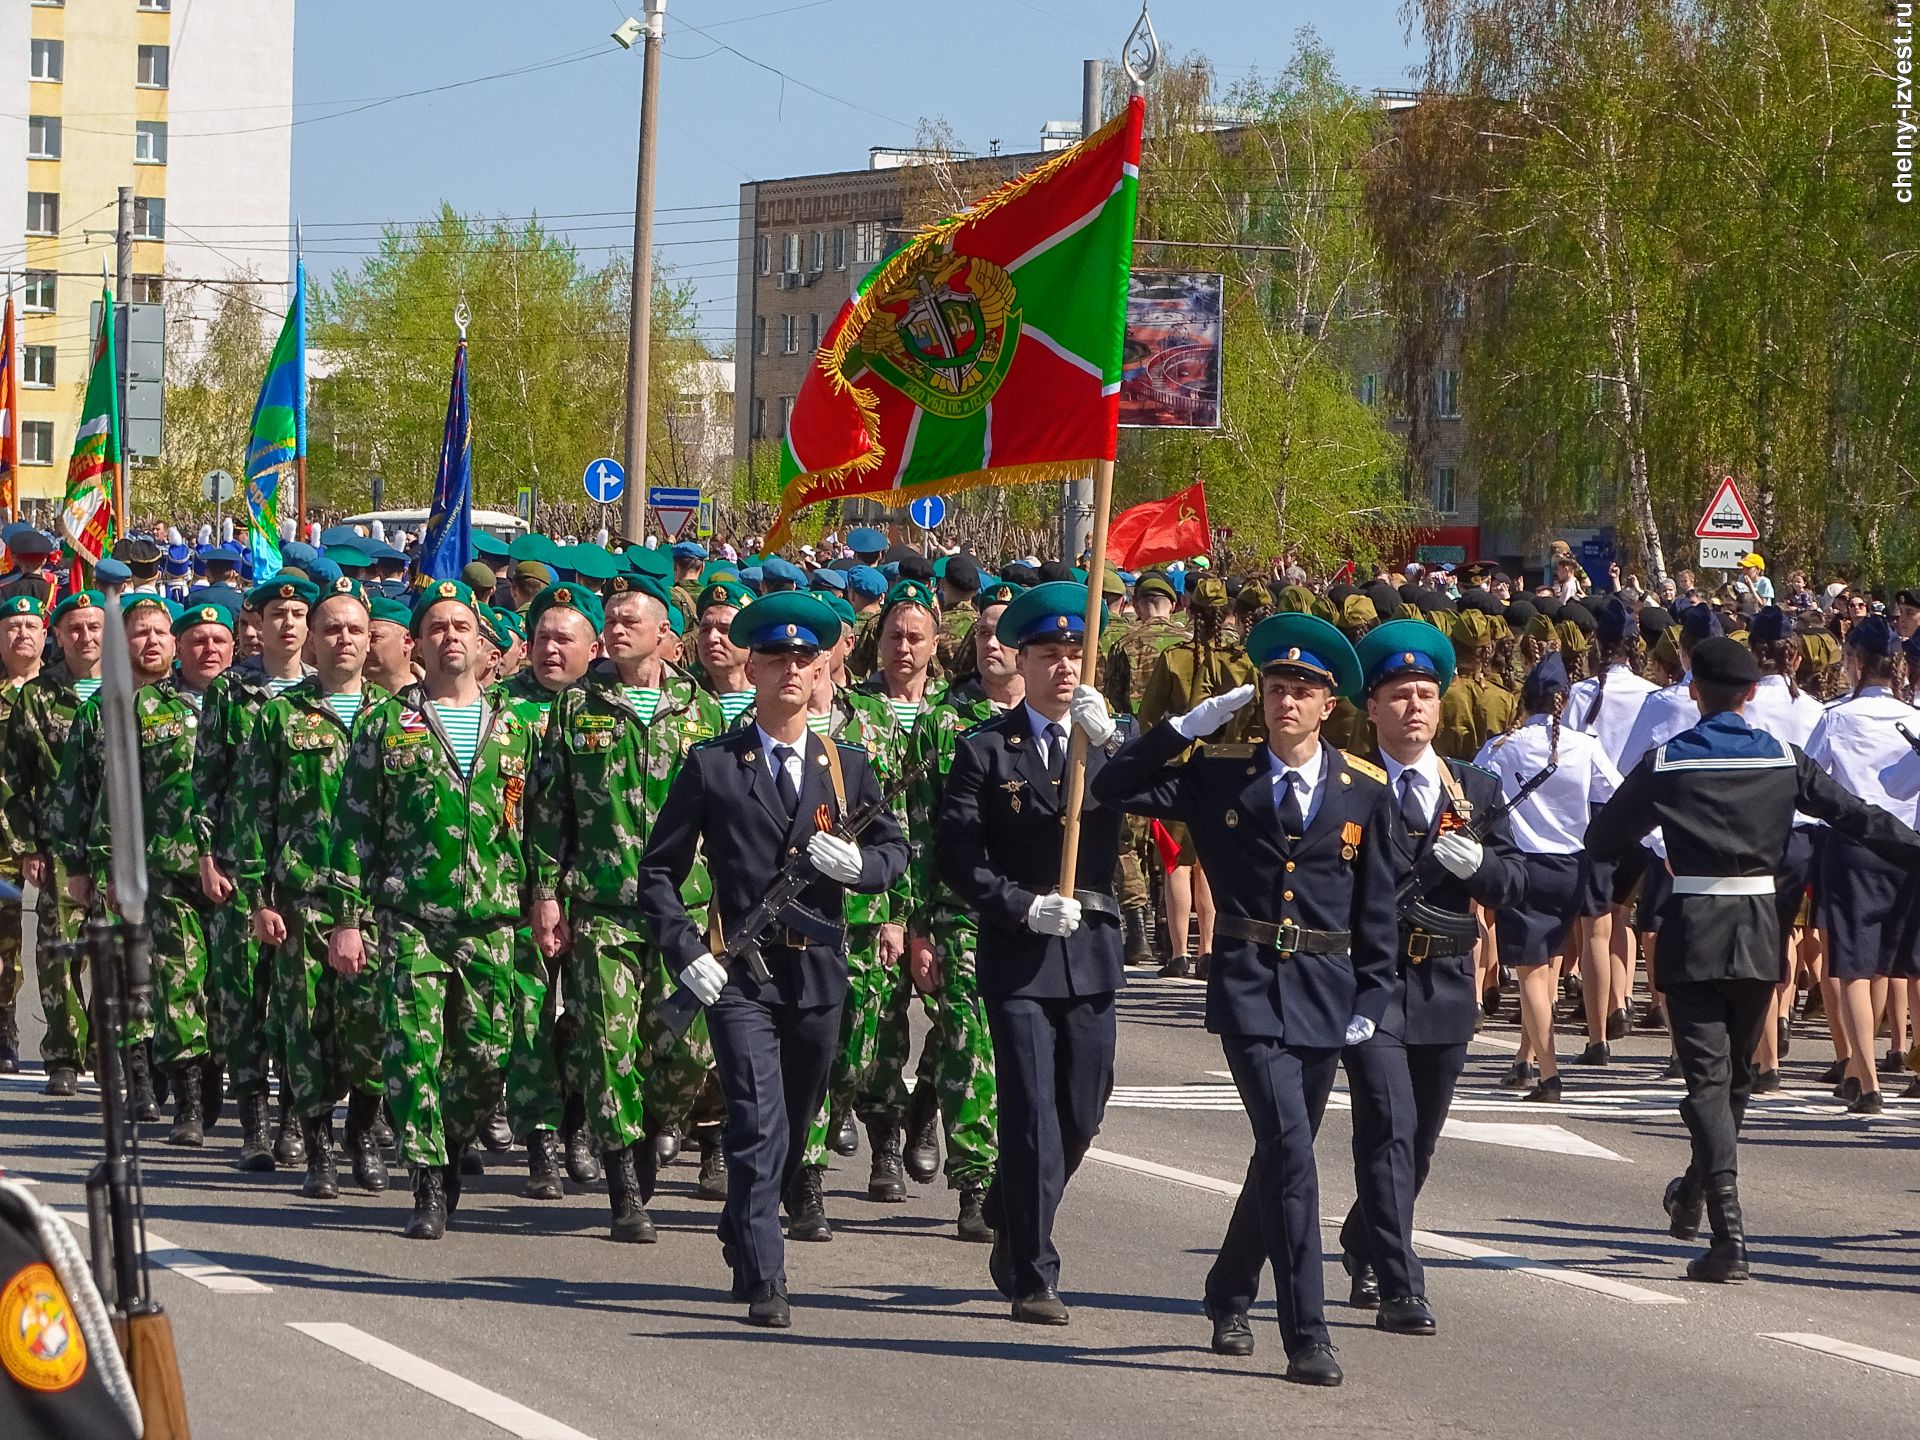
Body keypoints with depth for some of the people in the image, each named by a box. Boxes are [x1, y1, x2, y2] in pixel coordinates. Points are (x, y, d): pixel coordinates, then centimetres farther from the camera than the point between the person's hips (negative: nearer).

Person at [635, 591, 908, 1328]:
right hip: (740, 977, -4)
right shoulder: (712, 766, 1)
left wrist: (859, 864, -8)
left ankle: (742, 1240, 37)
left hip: (821, 971, 4)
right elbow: (658, 870, 3)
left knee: (794, 1129, 15)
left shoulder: (846, 766, 11)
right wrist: (685, 953, -9)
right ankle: (764, 1283, -15)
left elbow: (896, 850, 15)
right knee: (760, 1129, -15)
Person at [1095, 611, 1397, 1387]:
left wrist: (1371, 999, 1)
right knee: (1291, 1156, -15)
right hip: (1249, 985, -3)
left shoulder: (1364, 790, 4)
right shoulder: (1219, 775, 2)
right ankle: (1307, 1337, -15)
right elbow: (1113, 789, 0)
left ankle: (1230, 1295, 36)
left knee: (1280, 1155, 14)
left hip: (1326, 993, 3)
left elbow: (1377, 905, 7)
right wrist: (1188, 726, -7)